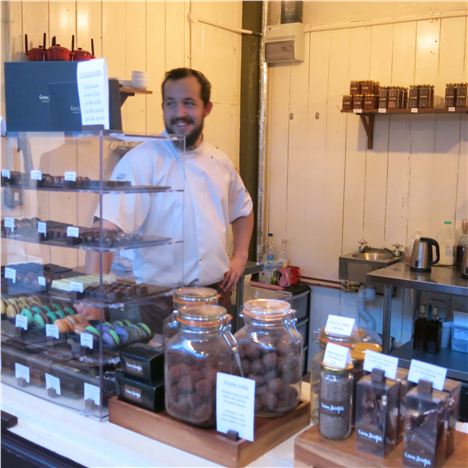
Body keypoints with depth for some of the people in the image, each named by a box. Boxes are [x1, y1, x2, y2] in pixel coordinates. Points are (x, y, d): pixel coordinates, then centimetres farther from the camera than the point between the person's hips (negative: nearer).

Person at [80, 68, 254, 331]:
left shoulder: (220, 162, 6)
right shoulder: (141, 160, -14)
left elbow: (243, 209, 23)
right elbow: (109, 228, -23)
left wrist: (240, 256, 11)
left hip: (217, 295, 6)